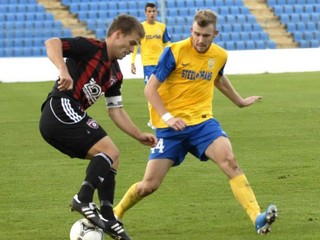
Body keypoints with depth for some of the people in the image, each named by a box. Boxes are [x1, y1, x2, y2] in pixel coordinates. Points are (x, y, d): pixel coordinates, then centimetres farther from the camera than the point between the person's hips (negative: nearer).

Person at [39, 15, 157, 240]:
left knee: (109, 159, 12)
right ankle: (83, 200, -24)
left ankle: (107, 218, 9)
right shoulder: (91, 48, -5)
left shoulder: (115, 74, 21)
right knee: (109, 151, -16)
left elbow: (116, 110, 25)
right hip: (62, 110, -10)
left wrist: (139, 135, 17)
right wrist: (63, 70, -34)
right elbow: (52, 43, -18)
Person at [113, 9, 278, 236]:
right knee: (149, 185, -4)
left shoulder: (220, 56, 4)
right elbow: (150, 89, -11)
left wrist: (240, 101, 43)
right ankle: (114, 215, 25)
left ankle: (258, 218, -31)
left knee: (229, 160, -24)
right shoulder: (175, 52, -12)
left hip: (202, 121, 3)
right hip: (171, 126, -3)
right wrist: (167, 117, -24)